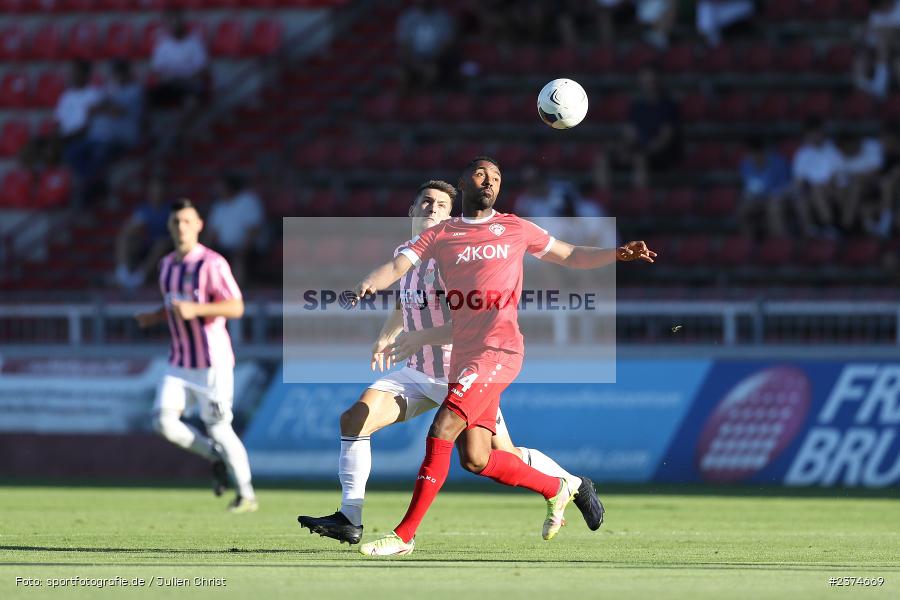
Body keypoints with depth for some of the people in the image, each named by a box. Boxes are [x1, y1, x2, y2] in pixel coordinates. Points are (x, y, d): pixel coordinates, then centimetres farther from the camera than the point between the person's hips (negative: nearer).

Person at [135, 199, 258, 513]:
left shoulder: (212, 263, -13)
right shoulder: (167, 264, 11)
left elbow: (236, 308, -18)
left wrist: (195, 309, -28)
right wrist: (154, 317, 5)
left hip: (213, 362, -6)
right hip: (180, 363, 6)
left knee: (218, 428, -3)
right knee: (164, 420, -10)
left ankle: (246, 496, 13)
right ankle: (215, 457, 14)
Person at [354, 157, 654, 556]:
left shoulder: (515, 229, 12)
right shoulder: (440, 235, 12)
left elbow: (570, 255, 24)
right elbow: (398, 265, -2)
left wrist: (616, 255, 10)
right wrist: (370, 283, -24)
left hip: (498, 350, -4)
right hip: (464, 354, 4)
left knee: (442, 432, -18)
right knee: (475, 459, 3)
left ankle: (404, 536, -15)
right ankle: (558, 489, 27)